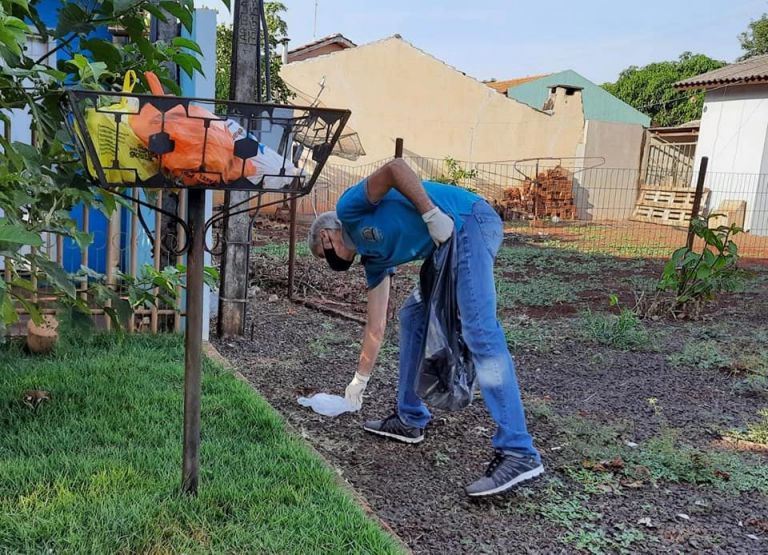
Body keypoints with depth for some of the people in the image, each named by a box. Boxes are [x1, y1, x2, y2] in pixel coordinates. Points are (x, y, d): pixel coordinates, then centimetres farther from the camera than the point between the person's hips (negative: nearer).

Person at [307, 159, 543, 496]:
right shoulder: (373, 257, 22)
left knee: (479, 331, -18)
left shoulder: (349, 208, 3)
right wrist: (359, 382, 29)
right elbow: (376, 326, 24)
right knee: (412, 317, 17)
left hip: (470, 221, -10)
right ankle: (411, 419, 23)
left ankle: (518, 453, -20)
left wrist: (432, 215, -17)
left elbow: (395, 168, -13)